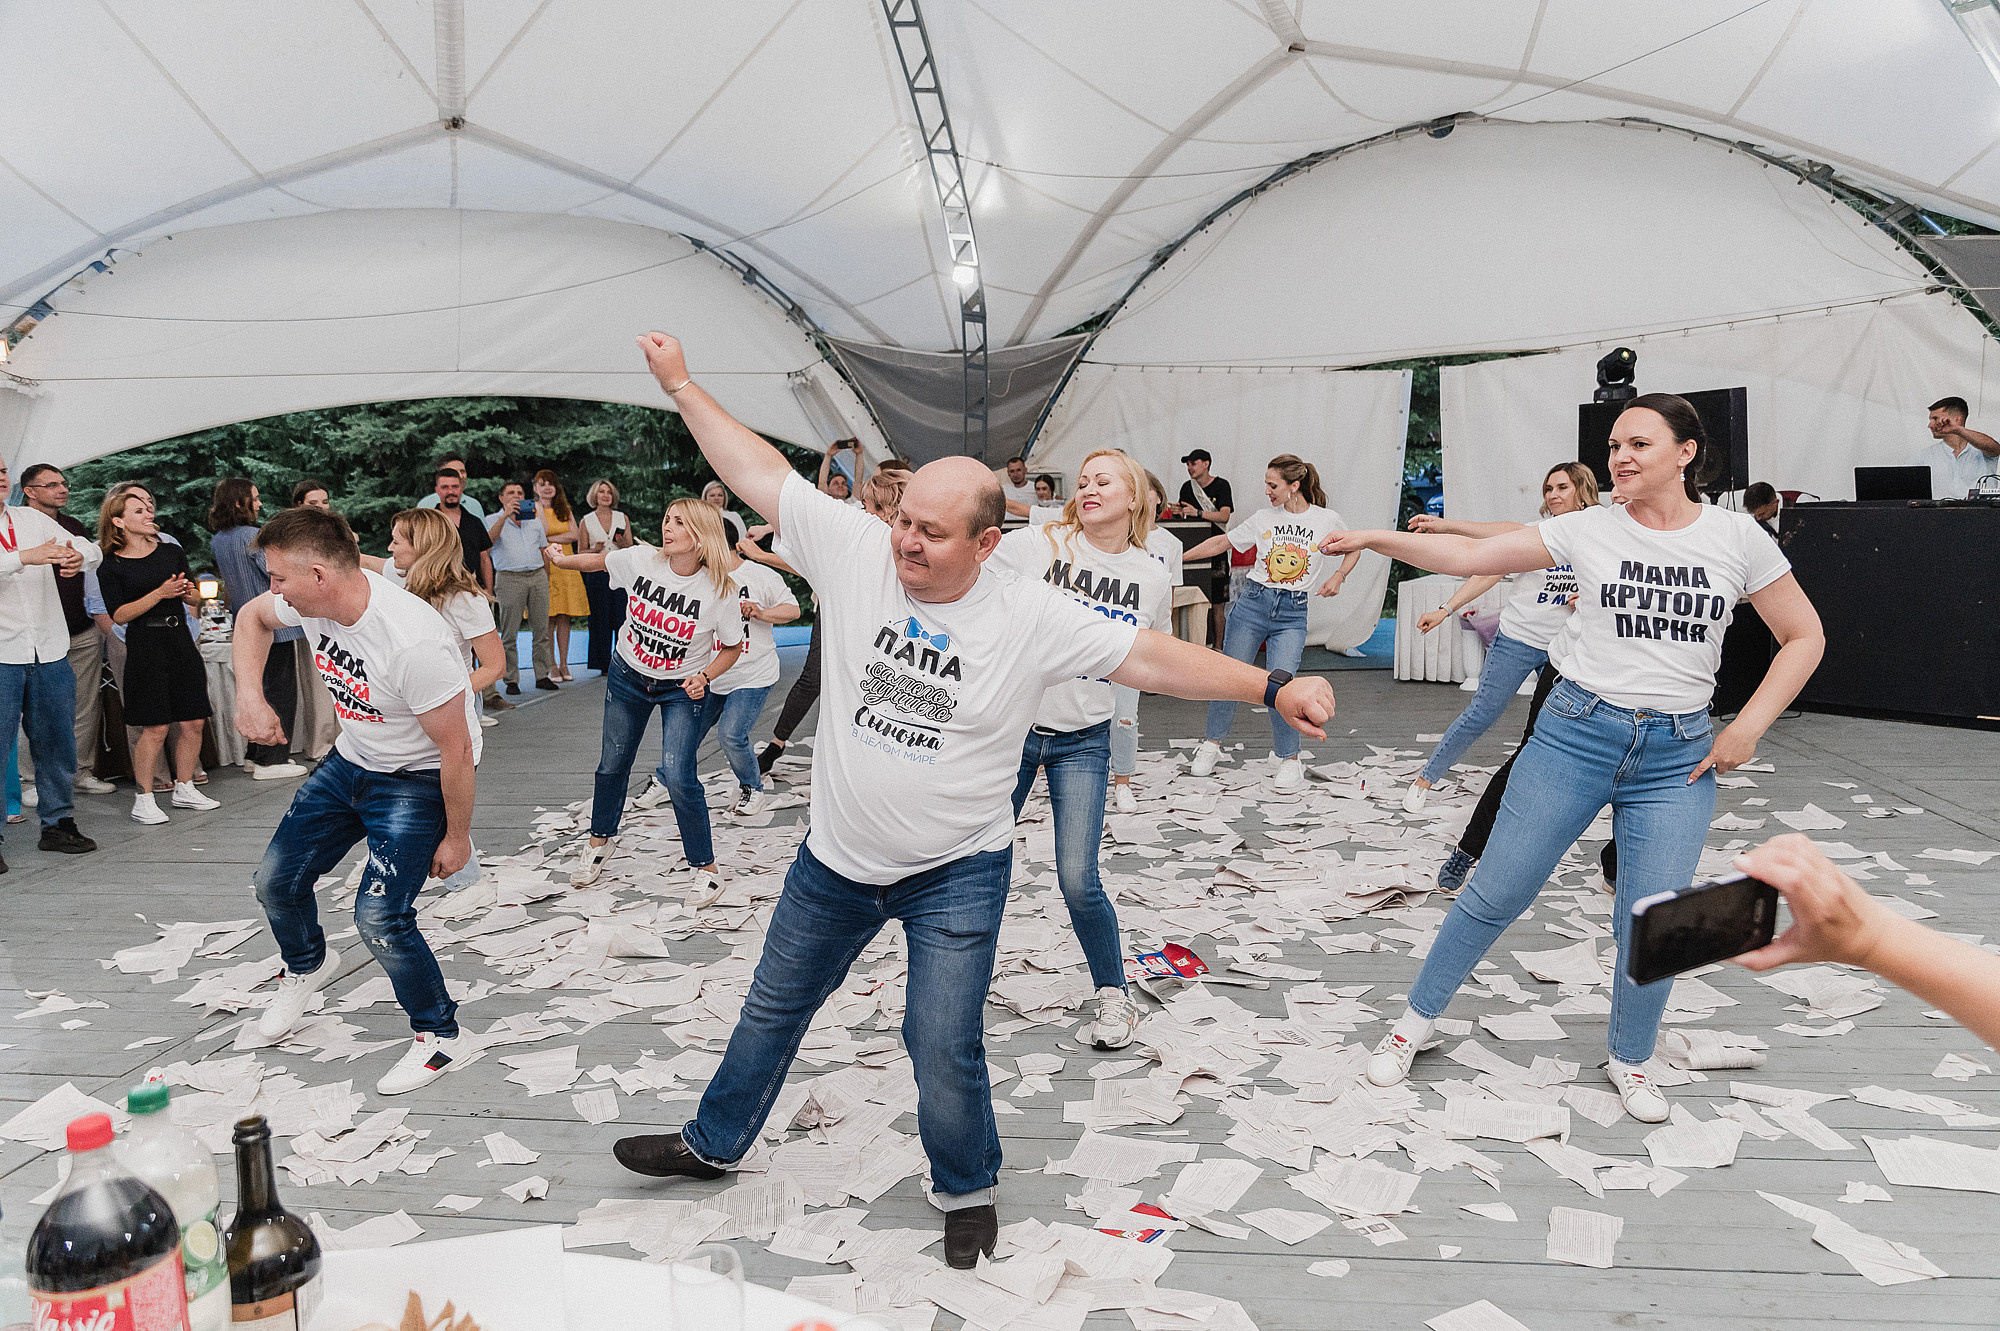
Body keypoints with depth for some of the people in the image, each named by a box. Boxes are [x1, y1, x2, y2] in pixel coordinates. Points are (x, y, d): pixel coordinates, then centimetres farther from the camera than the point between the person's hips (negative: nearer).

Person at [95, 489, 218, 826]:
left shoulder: (172, 552, 10)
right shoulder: (111, 567, -2)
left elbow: (195, 599, 17)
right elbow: (119, 615, -9)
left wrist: (188, 592, -7)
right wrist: (160, 593, -18)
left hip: (180, 640, 5)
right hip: (145, 647, -5)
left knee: (194, 722, 5)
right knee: (155, 728, -7)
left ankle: (184, 788, 20)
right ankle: (143, 799, 5)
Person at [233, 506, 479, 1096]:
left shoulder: (414, 643, -37)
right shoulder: (312, 600, -15)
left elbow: (455, 750, -28)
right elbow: (253, 616, 10)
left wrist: (456, 837, -16)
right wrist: (250, 694, -6)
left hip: (418, 782, -8)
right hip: (349, 762, 8)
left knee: (379, 917, -19)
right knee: (276, 881, 13)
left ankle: (441, 1035, 5)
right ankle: (308, 965, 47)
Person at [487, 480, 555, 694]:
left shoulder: (535, 521, 18)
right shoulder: (494, 520, 5)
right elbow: (489, 539, -17)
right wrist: (504, 516, -25)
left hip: (538, 576, 4)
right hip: (510, 578, -4)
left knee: (541, 629, 4)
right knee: (510, 633, -2)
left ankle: (542, 675, 11)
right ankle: (511, 680, 3)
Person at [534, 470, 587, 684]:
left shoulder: (565, 510, 15)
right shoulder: (532, 510, 3)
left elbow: (575, 535, 1)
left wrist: (549, 538, -7)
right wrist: (540, 509, -14)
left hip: (566, 565, 4)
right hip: (544, 565, -4)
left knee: (564, 617, 2)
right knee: (549, 618, -6)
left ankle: (564, 665, 7)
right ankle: (552, 667, 0)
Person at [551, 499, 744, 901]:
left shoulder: (718, 591, -23)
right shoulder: (641, 559, -17)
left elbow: (733, 646, -8)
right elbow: (599, 561, 7)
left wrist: (705, 677, -20)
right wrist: (563, 559, 8)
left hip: (682, 690, -3)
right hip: (628, 676, 3)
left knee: (678, 777, -15)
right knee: (612, 765, 16)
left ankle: (706, 869, 3)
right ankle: (601, 841, 44)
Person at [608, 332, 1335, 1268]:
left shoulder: (1032, 619, -17)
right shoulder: (855, 550, -12)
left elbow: (1153, 658, -16)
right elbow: (760, 472, -4)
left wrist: (1273, 688, -23)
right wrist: (681, 386, 1)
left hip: (956, 873, -3)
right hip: (836, 857, 3)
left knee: (944, 1045, -2)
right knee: (773, 1006, 20)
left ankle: (967, 1191, 28)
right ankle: (713, 1144, 45)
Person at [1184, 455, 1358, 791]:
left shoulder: (1327, 520, -1)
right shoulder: (1264, 518, 3)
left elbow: (1353, 549, 15)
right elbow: (1221, 542, 9)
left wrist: (1338, 577, -2)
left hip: (1292, 614, -2)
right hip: (1253, 603, 2)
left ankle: (1289, 761, 4)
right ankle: (1212, 745, 24)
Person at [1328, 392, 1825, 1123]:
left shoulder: (1737, 537, -2)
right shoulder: (1589, 529, -3)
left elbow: (1804, 637, 5)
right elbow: (1469, 556, -7)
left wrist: (1746, 729, -3)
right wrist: (1377, 538, -18)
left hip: (1679, 756, 1)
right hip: (1576, 734, 0)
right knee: (1496, 894, 3)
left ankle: (1629, 1061, 28)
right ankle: (1416, 1021, 21)